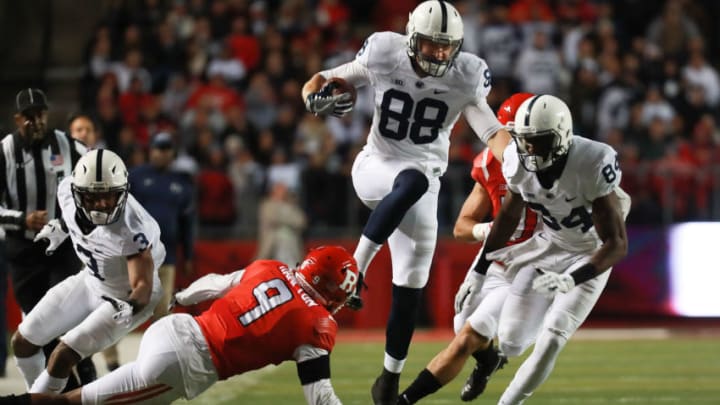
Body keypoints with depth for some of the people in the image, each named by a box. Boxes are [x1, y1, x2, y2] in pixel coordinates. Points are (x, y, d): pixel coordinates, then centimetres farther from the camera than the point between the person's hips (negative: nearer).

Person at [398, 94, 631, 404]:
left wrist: (571, 280, -39)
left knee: (551, 339, -20)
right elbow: (509, 216, 6)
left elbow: (617, 244, -27)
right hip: (548, 245, 4)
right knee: (510, 342, 1)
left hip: (590, 256, -4)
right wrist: (479, 270, 8)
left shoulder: (593, 164, -32)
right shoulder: (518, 161, -16)